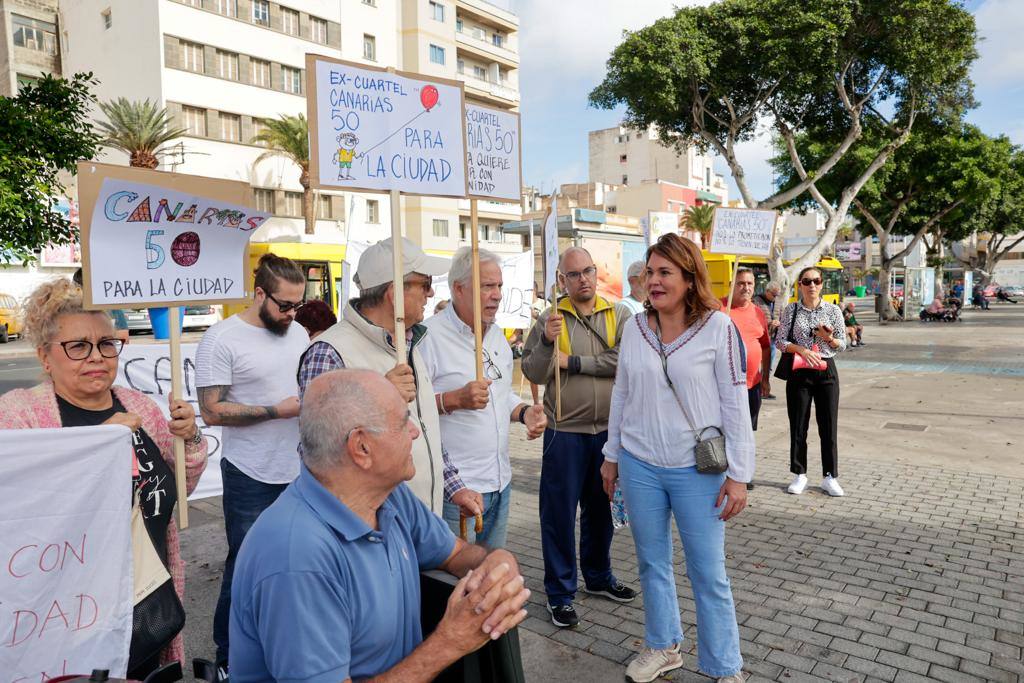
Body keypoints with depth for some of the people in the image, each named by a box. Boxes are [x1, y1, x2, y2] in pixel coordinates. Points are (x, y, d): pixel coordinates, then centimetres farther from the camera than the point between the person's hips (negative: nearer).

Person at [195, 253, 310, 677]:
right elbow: (212, 412, -16)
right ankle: (228, 657, 28)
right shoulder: (221, 340, -13)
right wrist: (279, 410, -20)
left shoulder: (298, 332, 7)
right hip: (251, 479, -5)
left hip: (299, 471, 6)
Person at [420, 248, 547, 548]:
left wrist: (525, 412, 4)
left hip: (500, 481, 8)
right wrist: (454, 399, -28)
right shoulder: (429, 335, -15)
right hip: (456, 489, -8)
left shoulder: (497, 334, 13)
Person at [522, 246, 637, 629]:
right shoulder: (549, 320, -1)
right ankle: (560, 593, 20)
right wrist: (547, 341, -24)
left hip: (608, 430, 2)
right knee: (559, 512, 5)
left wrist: (572, 362, -15)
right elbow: (532, 373, -7)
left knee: (600, 508, 18)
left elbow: (624, 361, -14)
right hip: (565, 433, -2)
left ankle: (598, 577, 38)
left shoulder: (616, 317, 2)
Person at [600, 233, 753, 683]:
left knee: (708, 574, 6)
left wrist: (738, 474, -9)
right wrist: (612, 455, 13)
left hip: (698, 470, -3)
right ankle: (662, 647, 36)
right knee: (652, 563, 16)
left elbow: (735, 404, -8)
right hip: (639, 465, 4)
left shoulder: (718, 327, -9)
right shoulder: (634, 327, 2)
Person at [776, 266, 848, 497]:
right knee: (798, 425, 5)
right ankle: (800, 475, 18)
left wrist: (828, 338, -16)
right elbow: (780, 342, 0)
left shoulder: (833, 310, 2)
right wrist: (802, 350, -16)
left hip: (826, 370, 0)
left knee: (829, 425, 3)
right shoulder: (791, 310, 2)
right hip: (799, 372, 0)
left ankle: (830, 477, 14)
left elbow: (842, 345, 5)